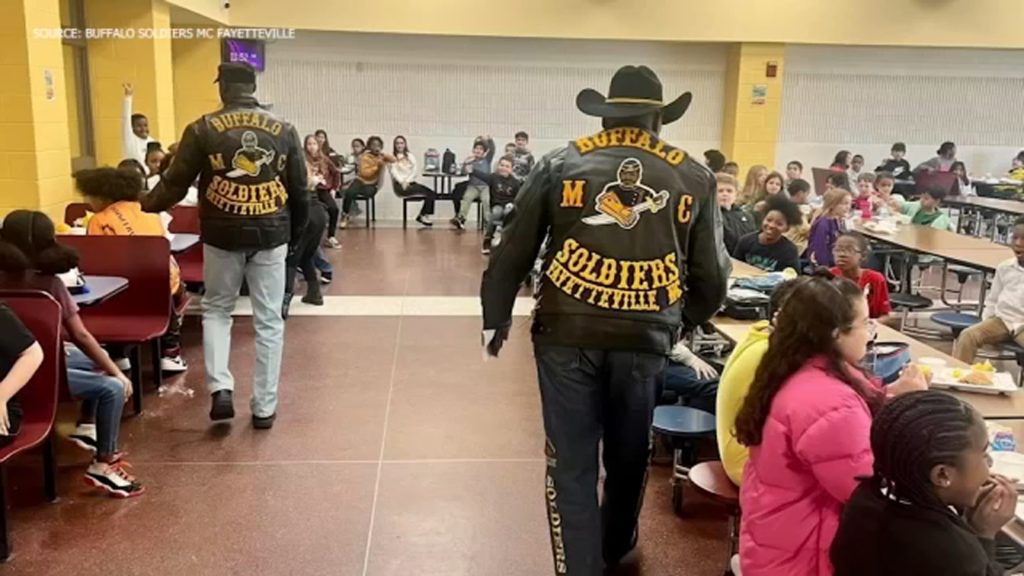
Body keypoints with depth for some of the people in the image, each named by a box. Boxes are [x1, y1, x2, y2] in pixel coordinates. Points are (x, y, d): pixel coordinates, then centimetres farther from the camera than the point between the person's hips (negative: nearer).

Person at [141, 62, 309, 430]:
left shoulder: (202, 129, -2)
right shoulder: (283, 130, 3)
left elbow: (175, 183, 2)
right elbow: (300, 190, 6)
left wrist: (146, 207, 22)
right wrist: (296, 231, 21)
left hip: (222, 235, -1)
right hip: (271, 235, 1)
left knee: (216, 310, 19)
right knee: (268, 321, 7)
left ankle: (220, 389, 4)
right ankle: (264, 407, 12)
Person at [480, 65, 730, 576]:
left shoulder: (561, 163, 3)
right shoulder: (694, 177, 7)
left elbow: (514, 251, 3)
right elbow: (711, 271, 10)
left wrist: (496, 316, 13)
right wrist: (690, 320, 28)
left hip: (568, 333, -2)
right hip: (646, 336, 2)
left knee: (571, 462, 8)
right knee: (629, 455, 22)